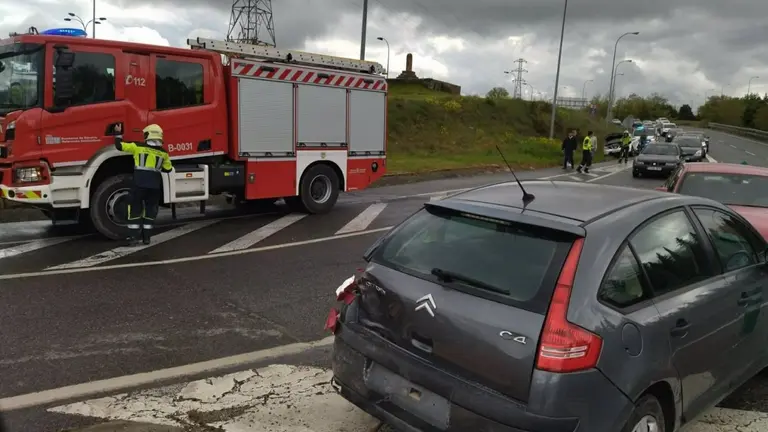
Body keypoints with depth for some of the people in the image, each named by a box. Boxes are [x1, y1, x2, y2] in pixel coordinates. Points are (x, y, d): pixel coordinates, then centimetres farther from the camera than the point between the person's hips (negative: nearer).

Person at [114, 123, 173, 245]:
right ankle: (147, 237, 12)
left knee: (135, 209, 6)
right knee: (150, 210, 11)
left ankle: (134, 236, 4)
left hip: (139, 183, -2)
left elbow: (119, 146, 2)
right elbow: (168, 169, 13)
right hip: (154, 185, 2)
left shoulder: (138, 147, -3)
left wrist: (118, 133, 18)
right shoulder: (163, 152, 4)